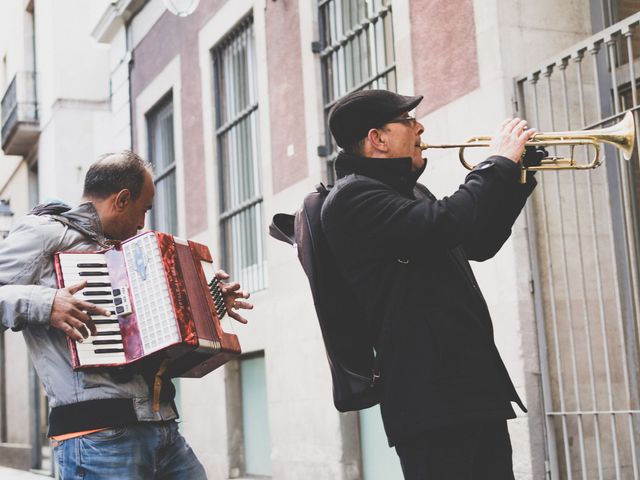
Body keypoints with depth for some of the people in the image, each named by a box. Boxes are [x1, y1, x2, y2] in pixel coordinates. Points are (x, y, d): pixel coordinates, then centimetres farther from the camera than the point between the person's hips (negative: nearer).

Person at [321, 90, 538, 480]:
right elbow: (446, 224, -26)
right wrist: (501, 162, -11)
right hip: (433, 397, -10)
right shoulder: (353, 196, -11)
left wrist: (517, 177, 18)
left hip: (474, 388, 10)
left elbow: (478, 245, 28)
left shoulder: (410, 193, 20)